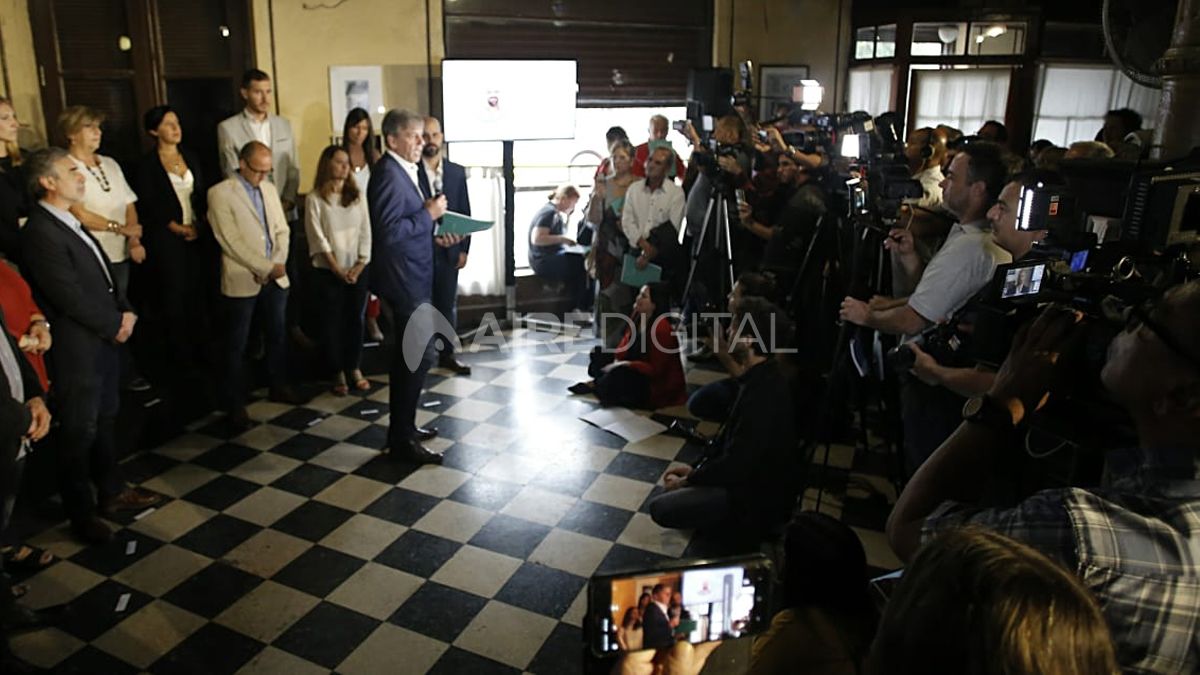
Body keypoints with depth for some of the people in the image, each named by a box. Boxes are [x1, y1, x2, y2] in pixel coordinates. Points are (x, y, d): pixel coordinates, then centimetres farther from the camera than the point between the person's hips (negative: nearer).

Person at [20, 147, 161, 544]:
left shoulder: (70, 223, 11)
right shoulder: (40, 232, -19)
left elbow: (105, 274, 15)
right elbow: (71, 297, -21)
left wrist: (125, 311, 0)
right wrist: (115, 325, -11)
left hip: (103, 340, 9)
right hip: (77, 349, -9)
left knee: (105, 421, 20)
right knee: (79, 432, 4)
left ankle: (111, 492, 35)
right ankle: (81, 514, 19)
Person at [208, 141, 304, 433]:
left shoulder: (269, 189, 10)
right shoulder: (220, 193, -9)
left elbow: (282, 230, 8)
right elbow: (230, 241, -16)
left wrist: (277, 265, -8)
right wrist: (265, 268, -16)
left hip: (275, 278, 6)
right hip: (242, 281, -6)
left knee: (277, 336, 17)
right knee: (236, 346, 4)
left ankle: (279, 387, 34)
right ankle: (236, 406, 12)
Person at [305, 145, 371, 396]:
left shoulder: (357, 196, 8)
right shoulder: (315, 198, -3)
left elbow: (365, 232, 3)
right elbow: (318, 238, -8)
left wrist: (360, 265, -7)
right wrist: (337, 269, -13)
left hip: (357, 270, 3)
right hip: (328, 272, -3)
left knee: (356, 320, 8)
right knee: (333, 323, 4)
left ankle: (354, 368, 21)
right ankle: (338, 373, 14)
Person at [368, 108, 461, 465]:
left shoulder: (403, 171, 14)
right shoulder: (389, 174, -17)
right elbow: (388, 232, -25)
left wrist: (435, 238, 7)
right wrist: (430, 213, -18)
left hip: (411, 275, 11)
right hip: (403, 278, -11)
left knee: (408, 353, 17)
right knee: (421, 354, -8)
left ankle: (402, 426, 29)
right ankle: (402, 439, 0)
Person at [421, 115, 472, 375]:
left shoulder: (457, 171, 6)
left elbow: (465, 213, 8)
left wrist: (464, 249, 3)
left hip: (449, 249, 4)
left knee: (448, 304, 10)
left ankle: (446, 354, 22)